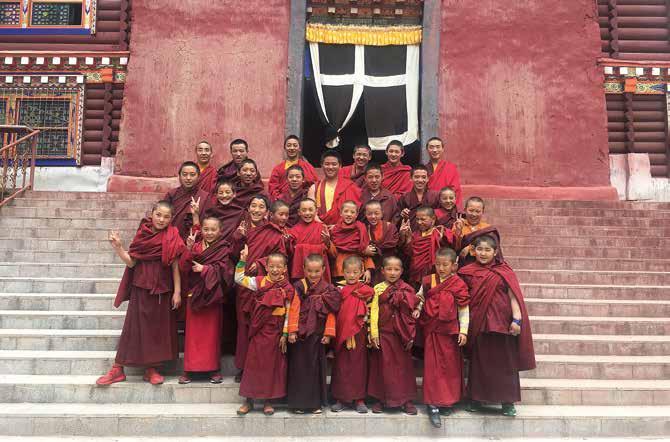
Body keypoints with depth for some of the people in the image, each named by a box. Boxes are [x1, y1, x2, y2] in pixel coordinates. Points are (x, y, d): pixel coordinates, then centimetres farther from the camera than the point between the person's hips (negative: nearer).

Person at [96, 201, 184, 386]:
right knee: (133, 326, 4)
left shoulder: (172, 239, -4)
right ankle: (117, 369, 12)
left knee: (159, 327, 6)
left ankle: (151, 369, 19)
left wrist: (177, 292, -5)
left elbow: (175, 267, -3)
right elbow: (131, 262, 0)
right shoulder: (142, 234, 0)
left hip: (162, 290, -1)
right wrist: (118, 247, -12)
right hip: (141, 288, 1)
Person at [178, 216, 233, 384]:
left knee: (212, 331, 6)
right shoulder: (195, 247, 5)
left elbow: (223, 269, -12)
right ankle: (189, 368, 14)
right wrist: (189, 249, -18)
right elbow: (183, 267, -6)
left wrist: (204, 269, -18)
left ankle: (214, 369, 15)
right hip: (194, 294, 2)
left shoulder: (223, 250, -1)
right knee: (193, 331, 6)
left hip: (212, 295, -2)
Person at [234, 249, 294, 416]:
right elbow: (239, 279, -3)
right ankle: (249, 400, 18)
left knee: (272, 364, 8)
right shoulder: (259, 282, 0)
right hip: (259, 330, 1)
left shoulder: (287, 289, -4)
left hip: (276, 332, -1)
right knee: (253, 363, 6)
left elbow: (288, 314, -2)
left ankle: (268, 401, 21)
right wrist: (242, 261, -12)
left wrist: (285, 334, -4)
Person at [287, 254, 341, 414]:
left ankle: (316, 402, 20)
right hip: (300, 335, -2)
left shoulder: (328, 289, 2)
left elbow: (331, 314, 1)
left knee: (316, 367, 9)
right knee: (300, 367, 6)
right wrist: (292, 331, -12)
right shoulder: (300, 287, -4)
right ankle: (298, 402, 17)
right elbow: (294, 309, -7)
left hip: (318, 335, 2)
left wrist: (328, 333, -4)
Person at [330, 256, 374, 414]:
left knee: (358, 364, 6)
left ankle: (359, 399, 17)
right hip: (341, 334, 2)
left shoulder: (365, 291, -3)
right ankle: (340, 398, 19)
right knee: (341, 364, 8)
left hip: (358, 334, -2)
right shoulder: (340, 290, 3)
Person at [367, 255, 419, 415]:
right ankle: (381, 399, 19)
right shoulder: (378, 289, 1)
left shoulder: (406, 289, 2)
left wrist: (410, 336, -3)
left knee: (404, 365, 7)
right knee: (383, 365, 7)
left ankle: (406, 399, 18)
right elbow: (374, 311, -2)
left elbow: (411, 313, 1)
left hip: (401, 335, 0)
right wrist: (374, 333, -8)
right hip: (383, 333, 0)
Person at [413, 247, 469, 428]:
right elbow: (420, 298, 14)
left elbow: (464, 311, -4)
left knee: (450, 365, 9)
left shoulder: (459, 286, -6)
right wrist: (417, 309, -5)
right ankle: (433, 406, 4)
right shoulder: (428, 281, 1)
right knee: (433, 366, 0)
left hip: (450, 332, -1)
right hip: (431, 331, 1)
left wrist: (463, 331, -7)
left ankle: (447, 401, 26)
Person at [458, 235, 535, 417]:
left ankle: (508, 401, 17)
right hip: (478, 323, 2)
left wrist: (517, 319, -15)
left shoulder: (504, 271, -1)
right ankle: (476, 399, 22)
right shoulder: (468, 272, 4)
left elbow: (513, 296, -5)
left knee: (504, 361, 6)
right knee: (479, 361, 10)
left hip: (501, 322, -1)